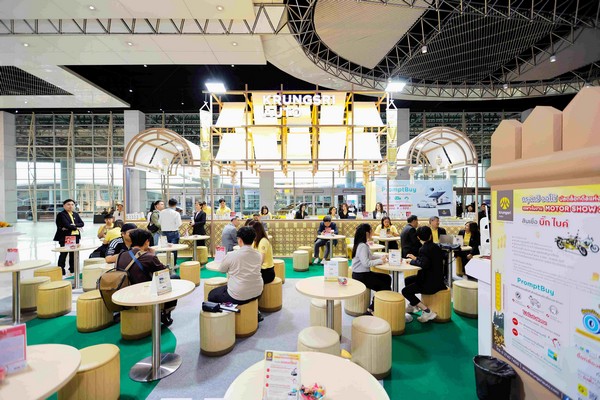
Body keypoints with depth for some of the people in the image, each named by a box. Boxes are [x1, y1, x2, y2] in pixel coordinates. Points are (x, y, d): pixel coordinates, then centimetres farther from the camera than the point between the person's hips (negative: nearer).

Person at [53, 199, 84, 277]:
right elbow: (66, 225, -15)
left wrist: (73, 225, -11)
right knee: (63, 254, -2)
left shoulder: (76, 214, 16)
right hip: (65, 237, -6)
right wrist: (76, 227, -5)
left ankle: (72, 271, 20)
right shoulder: (61, 214, -3)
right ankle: (61, 272, 5)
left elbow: (82, 223, 6)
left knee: (73, 254, 10)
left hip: (75, 236, 6)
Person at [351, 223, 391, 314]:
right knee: (384, 287, -5)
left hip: (365, 273, 10)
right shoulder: (362, 246, -21)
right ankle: (372, 308, 6)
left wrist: (382, 257, 4)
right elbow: (366, 263, -28)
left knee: (387, 278, 14)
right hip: (360, 276, -10)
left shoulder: (364, 245, 10)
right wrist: (380, 260, -18)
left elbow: (370, 256, 16)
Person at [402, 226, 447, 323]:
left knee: (405, 291, -4)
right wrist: (416, 258, 13)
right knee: (408, 280, 23)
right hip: (437, 279, 10)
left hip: (430, 283, -9)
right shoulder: (436, 246, 5)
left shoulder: (424, 249, -21)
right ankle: (413, 305, 36)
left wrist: (412, 261, -18)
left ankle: (427, 311, -5)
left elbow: (424, 264, -34)